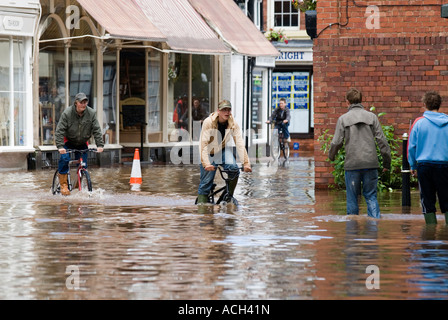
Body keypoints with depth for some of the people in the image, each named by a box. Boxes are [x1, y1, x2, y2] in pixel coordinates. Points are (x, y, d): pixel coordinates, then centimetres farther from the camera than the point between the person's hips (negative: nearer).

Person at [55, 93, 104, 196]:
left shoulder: (91, 113, -12)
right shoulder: (67, 113, -20)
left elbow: (97, 130, -8)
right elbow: (60, 131, -21)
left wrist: (100, 145, -18)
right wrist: (60, 146, -31)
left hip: (82, 143, 3)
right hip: (68, 142, -3)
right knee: (64, 159, -23)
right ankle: (63, 185, -13)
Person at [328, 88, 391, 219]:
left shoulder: (343, 119, 0)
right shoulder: (372, 117, 4)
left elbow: (337, 142, -1)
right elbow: (382, 140, 2)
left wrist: (331, 156, 19)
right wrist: (386, 162, 9)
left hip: (352, 164, -1)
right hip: (371, 163, 1)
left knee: (352, 198, 8)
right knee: (371, 196, 7)